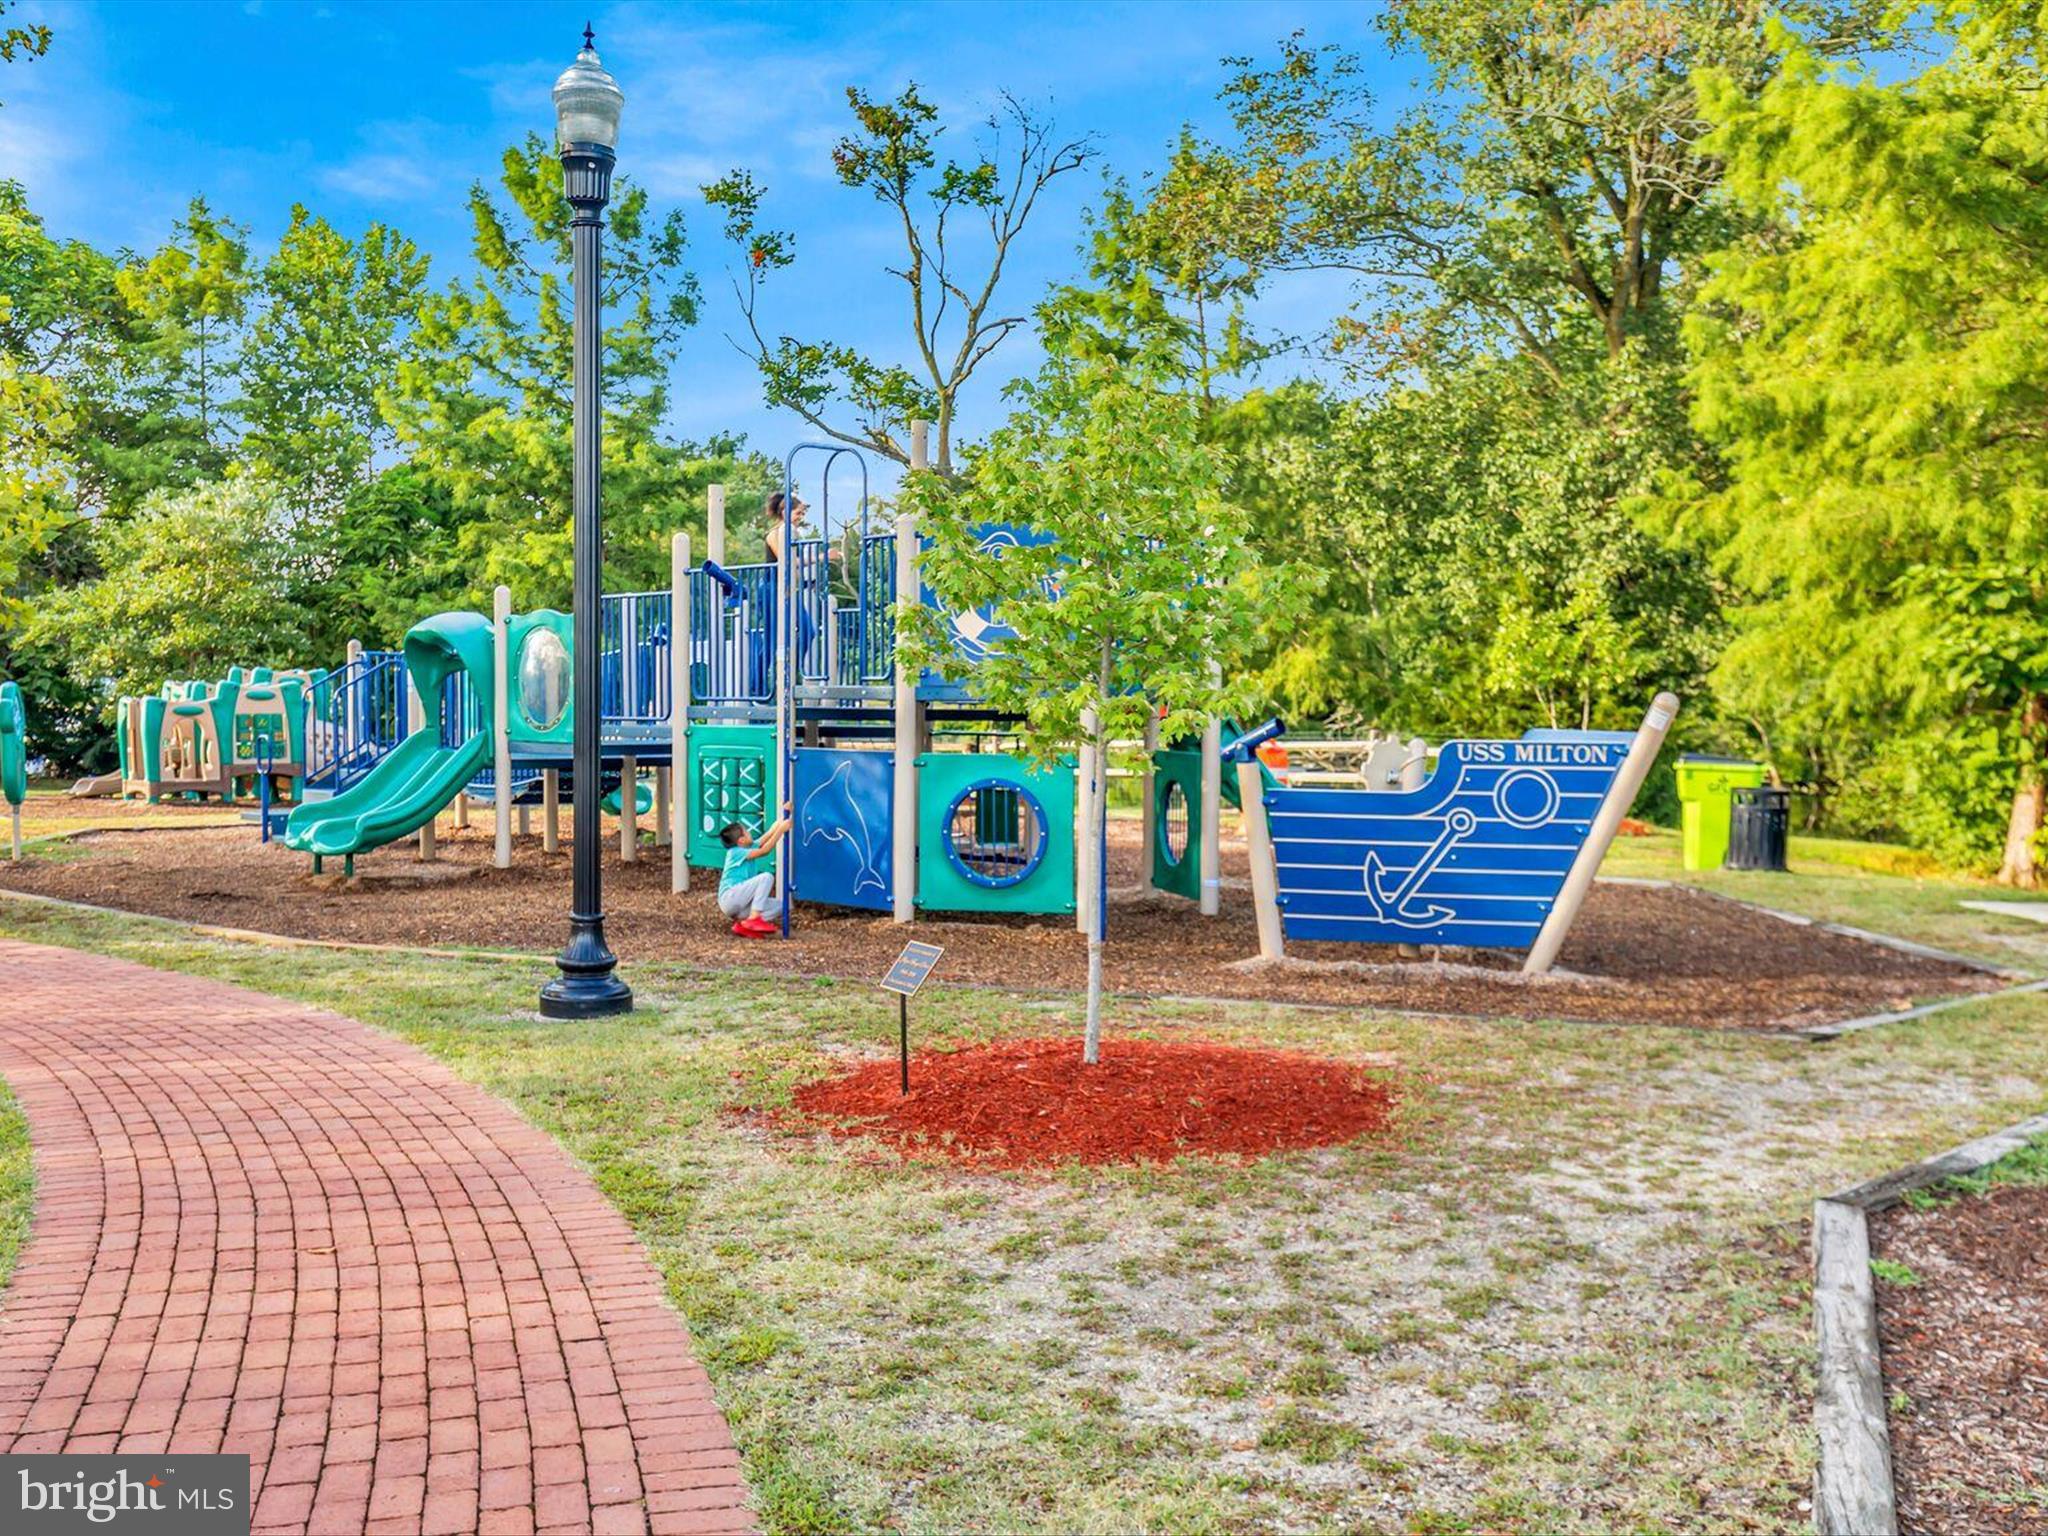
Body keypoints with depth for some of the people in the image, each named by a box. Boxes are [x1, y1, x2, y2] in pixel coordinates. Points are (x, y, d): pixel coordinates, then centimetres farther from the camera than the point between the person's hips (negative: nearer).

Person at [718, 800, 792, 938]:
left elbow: (769, 834, 12)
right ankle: (754, 918, -23)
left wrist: (784, 814, 9)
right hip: (729, 899, -9)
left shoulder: (749, 847, 11)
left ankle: (744, 924, -7)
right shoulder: (736, 852, -12)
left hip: (740, 904, 9)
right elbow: (765, 850, -19)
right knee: (766, 876, -21)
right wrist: (782, 829, -18)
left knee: (780, 905, 0)